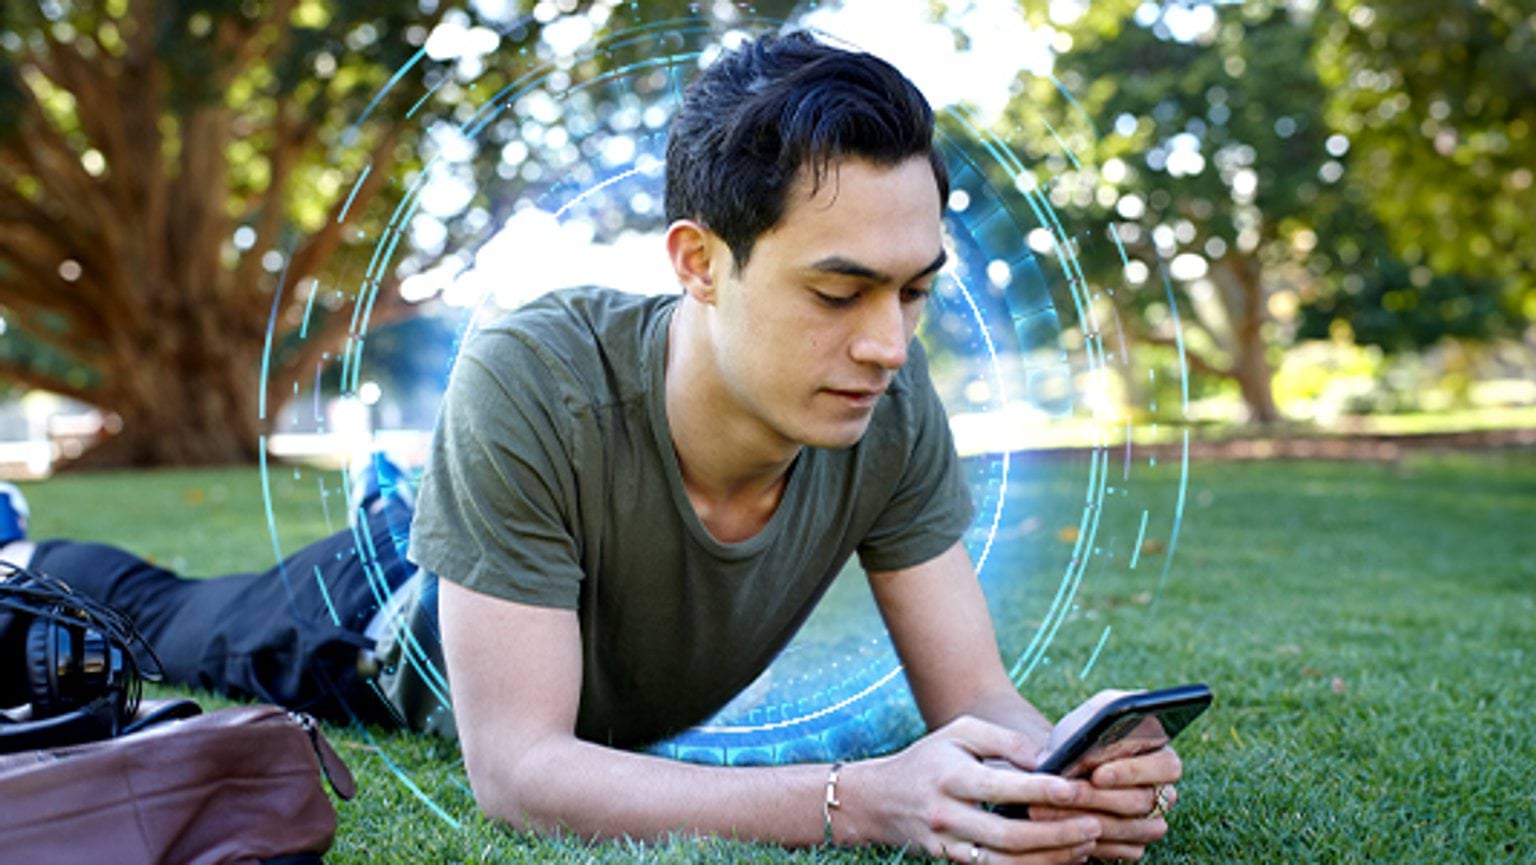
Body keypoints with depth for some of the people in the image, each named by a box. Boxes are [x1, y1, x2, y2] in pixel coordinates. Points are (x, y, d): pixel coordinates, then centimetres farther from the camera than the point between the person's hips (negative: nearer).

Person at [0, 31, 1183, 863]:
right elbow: (514, 770, -42)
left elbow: (974, 698, -24)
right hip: (406, 618, -3)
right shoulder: (530, 383, -43)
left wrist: (1064, 762, -47)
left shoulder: (893, 407, -31)